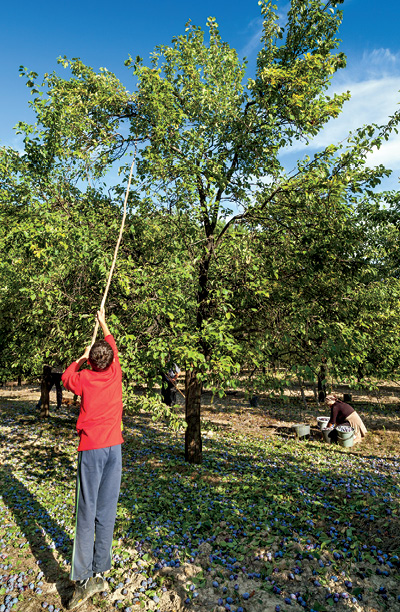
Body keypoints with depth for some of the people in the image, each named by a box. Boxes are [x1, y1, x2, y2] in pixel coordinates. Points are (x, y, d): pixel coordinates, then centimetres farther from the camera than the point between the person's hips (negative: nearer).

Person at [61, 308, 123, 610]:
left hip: (91, 448, -3)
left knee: (87, 512, 2)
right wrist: (104, 324, 32)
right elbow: (113, 347, 19)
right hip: (114, 446, 3)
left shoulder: (85, 377, -7)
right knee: (107, 511, 10)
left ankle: (83, 579, 5)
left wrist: (81, 358, 26)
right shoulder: (116, 373, 0)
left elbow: (66, 377, 17)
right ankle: (99, 573, 20)